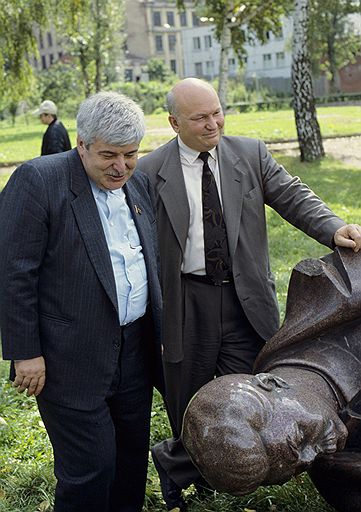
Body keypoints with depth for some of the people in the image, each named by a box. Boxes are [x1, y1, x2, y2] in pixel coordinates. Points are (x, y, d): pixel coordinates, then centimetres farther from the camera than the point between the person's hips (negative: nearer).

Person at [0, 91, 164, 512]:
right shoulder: (37, 181, -13)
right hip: (72, 362, -6)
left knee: (133, 454, 17)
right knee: (89, 469, 1)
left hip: (135, 350, 7)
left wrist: (159, 331, 18)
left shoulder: (138, 183, 8)